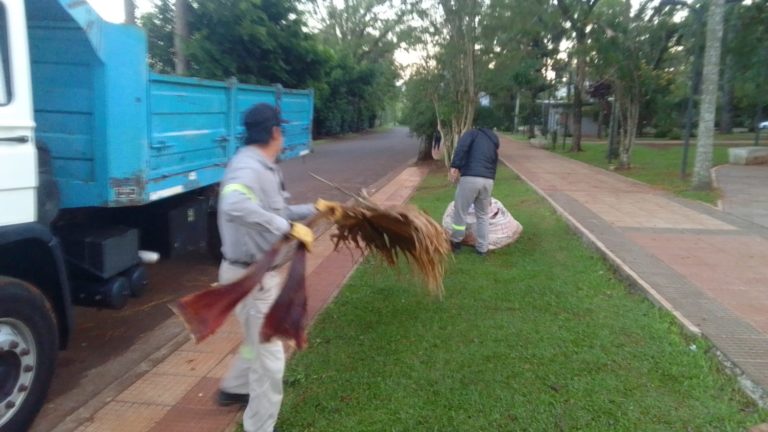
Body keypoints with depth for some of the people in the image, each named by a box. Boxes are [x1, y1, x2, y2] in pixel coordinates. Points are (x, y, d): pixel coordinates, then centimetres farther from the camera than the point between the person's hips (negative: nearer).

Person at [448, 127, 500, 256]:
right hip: (488, 180, 5)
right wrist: (487, 198, 39)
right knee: (482, 215, 19)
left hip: (470, 178, -5)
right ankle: (482, 248, 24)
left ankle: (456, 242, 25)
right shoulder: (494, 144, 30)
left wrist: (454, 166, -16)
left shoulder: (473, 133, 16)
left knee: (460, 211, 11)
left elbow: (461, 146, -9)